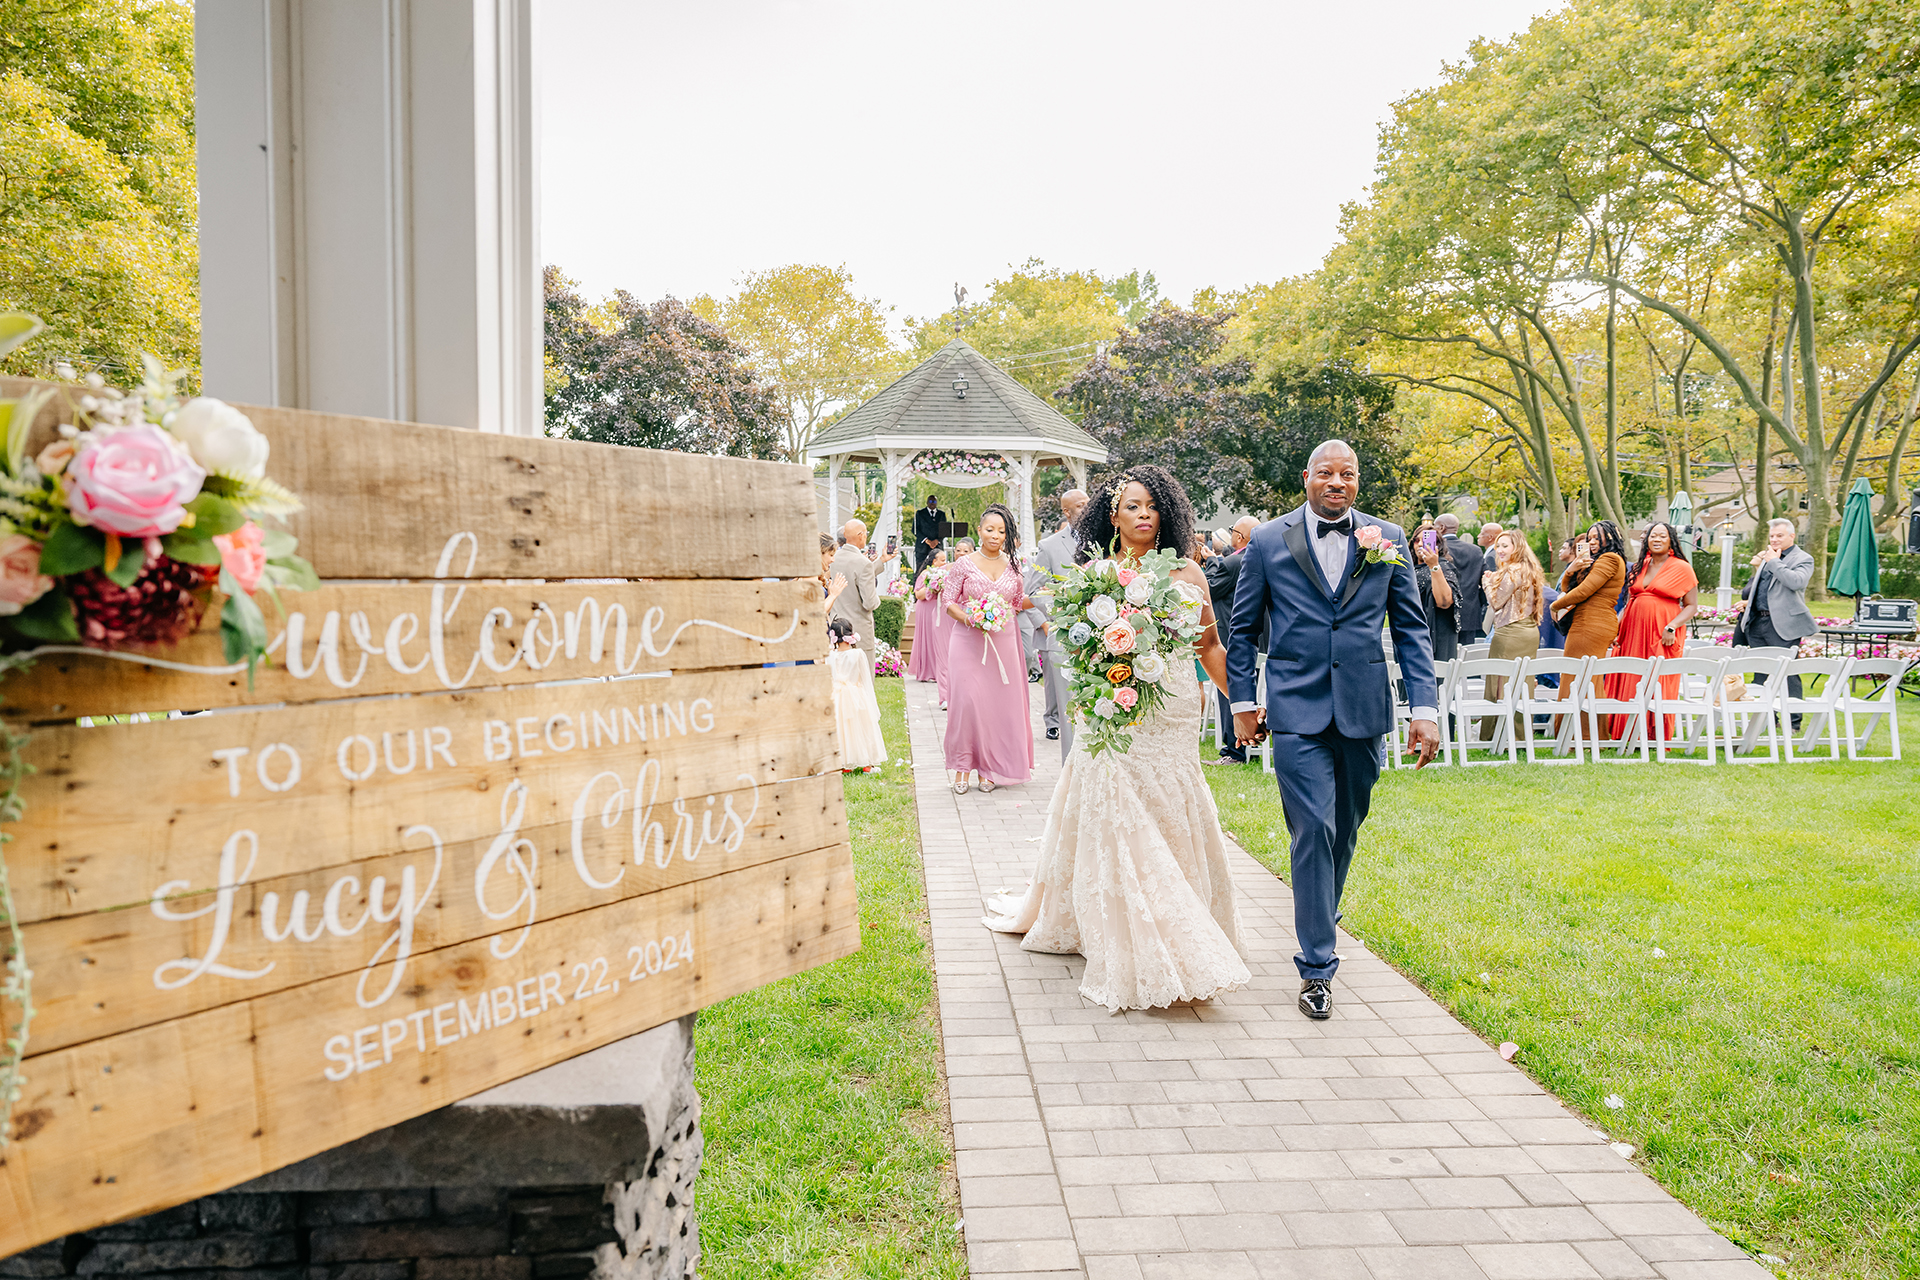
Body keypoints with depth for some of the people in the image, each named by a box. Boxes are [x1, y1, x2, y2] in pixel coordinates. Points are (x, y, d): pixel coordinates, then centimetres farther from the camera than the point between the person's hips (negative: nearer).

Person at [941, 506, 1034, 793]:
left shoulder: (1012, 565, 9)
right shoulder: (964, 564, 0)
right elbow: (948, 600, 1)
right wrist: (968, 619, -15)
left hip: (1003, 641, 3)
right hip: (969, 640, -3)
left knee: (1000, 702, 2)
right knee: (967, 700, -9)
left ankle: (988, 766, 13)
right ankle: (963, 766, 4)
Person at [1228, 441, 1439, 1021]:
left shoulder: (1388, 539, 6)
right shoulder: (1269, 542, 1)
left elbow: (1412, 627, 7)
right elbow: (1243, 628, 8)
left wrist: (1425, 705, 0)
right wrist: (1242, 700, 6)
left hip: (1363, 709, 3)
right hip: (1297, 710, -3)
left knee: (1346, 828, 14)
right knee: (1314, 830, -9)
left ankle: (1321, 925, 38)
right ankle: (1317, 966, 0)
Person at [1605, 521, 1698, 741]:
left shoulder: (1682, 568, 0)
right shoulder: (1639, 567, 14)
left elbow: (1692, 606, -2)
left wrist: (1671, 627, -15)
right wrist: (1616, 628, 8)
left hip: (1662, 636, -4)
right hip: (1633, 631, 5)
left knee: (1658, 687, -4)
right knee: (1629, 684, 3)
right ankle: (1627, 735, 9)